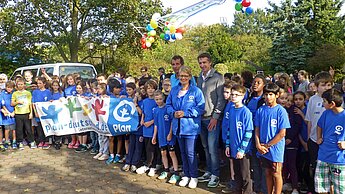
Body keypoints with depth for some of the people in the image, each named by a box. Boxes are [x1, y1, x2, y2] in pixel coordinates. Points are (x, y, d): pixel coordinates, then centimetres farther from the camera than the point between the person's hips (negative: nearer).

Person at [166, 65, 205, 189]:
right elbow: (168, 105, 12)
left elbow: (200, 108, -12)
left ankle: (194, 177, 15)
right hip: (178, 126, 5)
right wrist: (173, 113, -8)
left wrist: (185, 113, -18)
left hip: (190, 126, -5)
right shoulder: (174, 90, 8)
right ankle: (186, 175, 28)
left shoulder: (196, 91, -8)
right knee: (183, 152, 15)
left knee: (190, 153, -2)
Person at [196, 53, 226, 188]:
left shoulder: (218, 77, -6)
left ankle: (215, 175, 6)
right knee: (206, 147, 12)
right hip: (201, 118, 6)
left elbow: (221, 99, -10)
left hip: (212, 118, -6)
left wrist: (215, 117, -14)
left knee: (212, 147, -6)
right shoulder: (199, 78, 13)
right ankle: (209, 172, 24)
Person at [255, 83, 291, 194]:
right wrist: (258, 144, -7)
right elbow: (257, 130, 7)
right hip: (263, 149, 4)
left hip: (276, 148, -4)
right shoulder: (260, 110, 4)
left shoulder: (281, 111, -10)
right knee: (267, 173, 16)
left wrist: (267, 145, -11)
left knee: (276, 174, 6)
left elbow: (282, 133, -13)